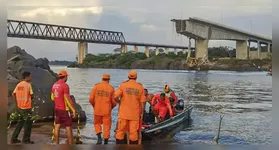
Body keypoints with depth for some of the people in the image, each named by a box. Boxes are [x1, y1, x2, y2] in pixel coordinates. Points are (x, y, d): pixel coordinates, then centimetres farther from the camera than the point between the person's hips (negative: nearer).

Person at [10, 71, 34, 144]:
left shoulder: (19, 84, 8)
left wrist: (17, 103, 15)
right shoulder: (28, 85, -11)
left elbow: (13, 94, 8)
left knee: (21, 121, 19)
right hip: (26, 107, -7)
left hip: (19, 106, 7)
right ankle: (26, 140, 10)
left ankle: (14, 138, 19)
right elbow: (31, 95, -11)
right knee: (28, 122, 5)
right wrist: (31, 99, 10)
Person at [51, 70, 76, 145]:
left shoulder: (54, 85, 6)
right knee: (68, 127, 0)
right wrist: (73, 110, -17)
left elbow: (52, 98, 15)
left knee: (57, 126, 9)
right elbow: (68, 99, -22)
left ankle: (57, 144, 12)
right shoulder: (65, 85, -18)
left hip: (57, 108, 8)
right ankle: (70, 145, 3)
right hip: (64, 109, -7)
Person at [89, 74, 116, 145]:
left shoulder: (96, 86, -2)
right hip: (107, 111, -1)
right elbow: (114, 101, -3)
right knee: (107, 125, 9)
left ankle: (99, 137, 0)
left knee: (97, 123, 19)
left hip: (97, 110, 1)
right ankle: (105, 142, 12)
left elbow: (91, 99, -4)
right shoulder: (111, 88, -3)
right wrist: (111, 107, 18)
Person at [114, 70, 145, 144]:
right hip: (135, 114, 1)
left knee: (120, 131, 7)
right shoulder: (140, 87, 0)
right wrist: (141, 113, 9)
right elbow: (142, 102, 0)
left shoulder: (123, 85, -4)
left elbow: (115, 96, -13)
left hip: (123, 113, -1)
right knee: (133, 133, 5)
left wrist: (119, 101, 9)